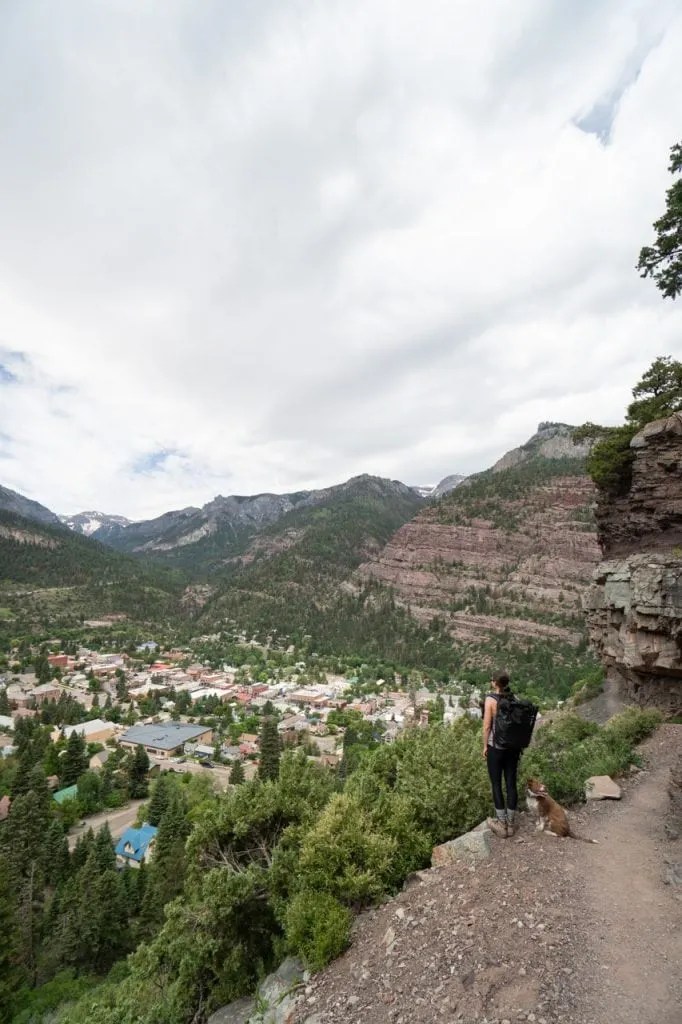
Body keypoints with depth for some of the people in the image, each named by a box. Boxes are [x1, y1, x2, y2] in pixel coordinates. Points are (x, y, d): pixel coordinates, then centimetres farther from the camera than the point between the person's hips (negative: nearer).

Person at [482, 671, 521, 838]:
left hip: (496, 746, -5)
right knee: (511, 783, 12)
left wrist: (485, 746, -2)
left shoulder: (490, 699, -15)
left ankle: (501, 824, 15)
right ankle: (511, 823, 22)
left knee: (496, 784, 8)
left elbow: (487, 726, -13)